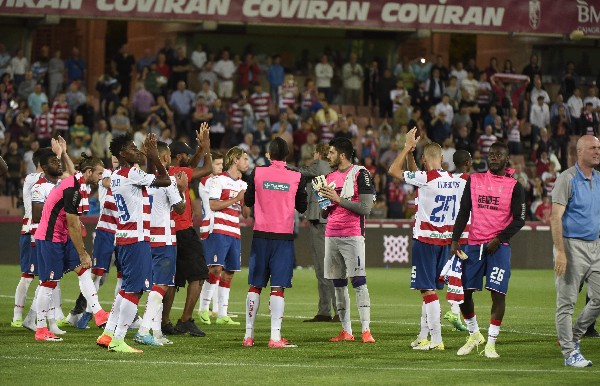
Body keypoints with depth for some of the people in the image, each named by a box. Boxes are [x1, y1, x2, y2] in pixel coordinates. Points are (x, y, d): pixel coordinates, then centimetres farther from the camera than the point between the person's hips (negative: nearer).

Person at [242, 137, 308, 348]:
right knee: (278, 287, -2)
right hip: (284, 236, -1)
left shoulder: (257, 173, -2)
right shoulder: (296, 178, -3)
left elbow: (248, 200, 8)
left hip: (261, 235, 1)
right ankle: (275, 337, -7)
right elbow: (302, 207, 7)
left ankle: (248, 335, 10)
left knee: (255, 286, 9)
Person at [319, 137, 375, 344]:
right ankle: (346, 331, 11)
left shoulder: (360, 174, -5)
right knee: (338, 284, 6)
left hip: (352, 235, -7)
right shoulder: (330, 177, 17)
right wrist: (323, 199, 1)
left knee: (358, 281, -12)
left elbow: (366, 208, -13)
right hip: (331, 235, 7)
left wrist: (338, 199, -14)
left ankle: (366, 330, -15)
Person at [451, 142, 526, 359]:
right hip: (474, 244, 3)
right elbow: (463, 212, 10)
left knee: (498, 293, -9)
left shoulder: (514, 186, 0)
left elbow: (519, 220, -2)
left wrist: (499, 239, -13)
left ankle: (491, 343, -1)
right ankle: (474, 335, 23)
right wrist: (455, 240, 1)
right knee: (463, 291, 3)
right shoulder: (474, 181, 9)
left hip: (498, 246, -3)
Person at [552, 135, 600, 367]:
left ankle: (574, 336, 24)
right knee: (567, 302, -2)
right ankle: (570, 352, 2)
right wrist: (560, 251, -22)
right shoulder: (567, 179, -9)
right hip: (572, 244, -7)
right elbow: (556, 216, -15)